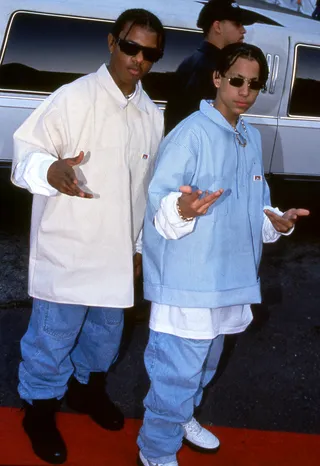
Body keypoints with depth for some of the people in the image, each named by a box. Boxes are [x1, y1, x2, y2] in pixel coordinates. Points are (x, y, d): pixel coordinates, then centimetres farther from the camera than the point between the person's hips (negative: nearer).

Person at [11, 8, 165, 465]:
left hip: (117, 254, 6)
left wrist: (140, 243, 17)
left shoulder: (152, 115, 6)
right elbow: (25, 153, -14)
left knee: (106, 332, 22)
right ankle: (40, 410, 31)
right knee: (53, 337, 7)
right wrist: (51, 171, -37)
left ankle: (88, 388, 48)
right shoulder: (73, 98, -13)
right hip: (68, 251, -6)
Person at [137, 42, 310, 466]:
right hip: (188, 278, -8)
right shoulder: (191, 133, -17)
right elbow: (159, 202, -21)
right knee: (179, 367, 0)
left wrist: (276, 222, -3)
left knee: (205, 360, 25)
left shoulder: (252, 137, 9)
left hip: (229, 275, 8)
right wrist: (183, 210, -41)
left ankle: (182, 418, 49)